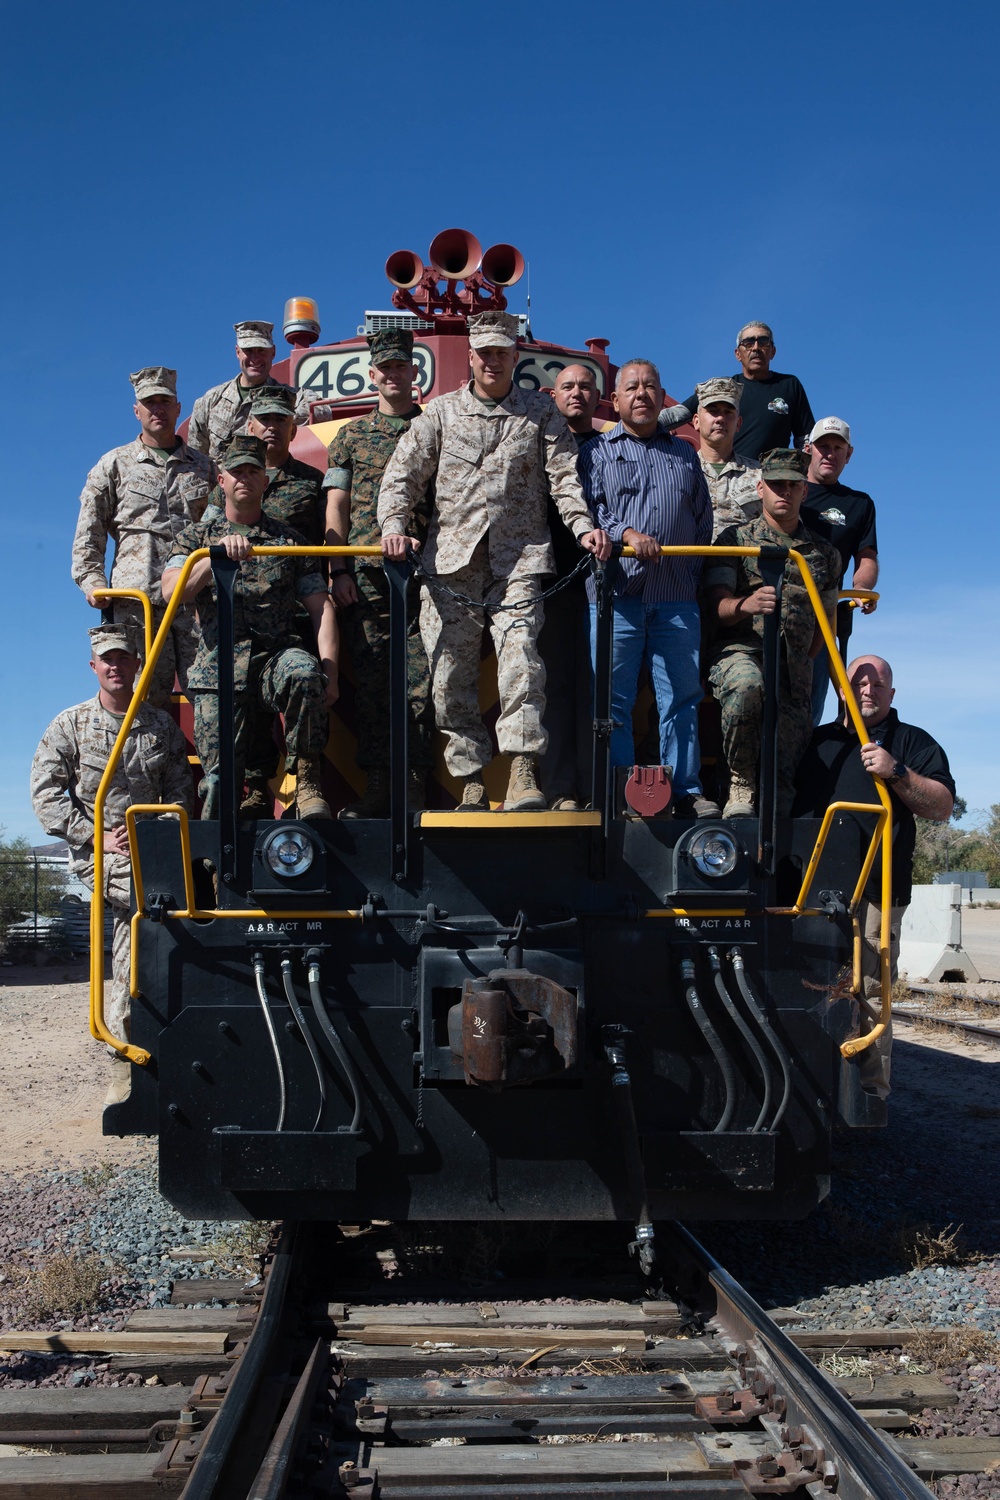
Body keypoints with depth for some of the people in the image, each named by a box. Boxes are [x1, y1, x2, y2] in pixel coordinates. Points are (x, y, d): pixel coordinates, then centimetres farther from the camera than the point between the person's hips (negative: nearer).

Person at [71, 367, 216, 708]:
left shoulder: (203, 467, 20)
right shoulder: (115, 465, 15)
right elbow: (89, 533, 12)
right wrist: (92, 581, -1)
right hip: (136, 598, -1)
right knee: (145, 699, -5)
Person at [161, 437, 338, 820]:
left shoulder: (290, 541, 18)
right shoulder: (197, 537, 18)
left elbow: (321, 607, 10)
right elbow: (171, 592, -1)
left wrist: (329, 671, -5)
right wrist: (217, 555, -15)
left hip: (278, 654, 0)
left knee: (304, 673, -37)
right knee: (220, 774, -15)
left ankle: (307, 783, -25)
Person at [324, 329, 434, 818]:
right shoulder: (352, 435, 16)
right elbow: (336, 507, 11)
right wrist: (338, 570, 1)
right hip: (366, 575, 1)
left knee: (420, 680, -8)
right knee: (370, 680, 0)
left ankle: (416, 783, -2)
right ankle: (377, 785, 6)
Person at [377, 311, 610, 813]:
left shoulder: (540, 411, 14)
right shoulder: (441, 412, 15)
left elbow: (564, 475, 7)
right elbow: (402, 475, 11)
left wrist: (582, 526, -10)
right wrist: (393, 526, -6)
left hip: (518, 559, -1)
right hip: (450, 562, 2)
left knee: (519, 652, -21)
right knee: (450, 673, -2)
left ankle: (523, 773, -24)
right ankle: (471, 781, 6)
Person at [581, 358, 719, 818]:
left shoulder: (685, 454, 22)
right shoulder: (596, 452, 13)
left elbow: (703, 520, 21)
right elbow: (586, 508, -1)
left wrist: (693, 572, 10)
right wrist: (627, 534, -18)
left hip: (677, 599, 2)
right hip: (616, 595, -2)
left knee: (682, 697, 1)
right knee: (614, 700, -4)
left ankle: (686, 792, 6)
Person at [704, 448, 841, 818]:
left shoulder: (824, 553, 19)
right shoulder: (736, 539, 9)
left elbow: (826, 622, 25)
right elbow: (716, 604, -4)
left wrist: (801, 664, 13)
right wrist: (745, 604, -26)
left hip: (794, 662, 4)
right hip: (740, 651, -3)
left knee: (784, 763, -7)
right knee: (746, 686, -38)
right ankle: (741, 783, -22)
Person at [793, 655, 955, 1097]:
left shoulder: (912, 742, 11)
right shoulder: (817, 740, 24)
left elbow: (943, 806, 0)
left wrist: (897, 773, -12)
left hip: (872, 890, -4)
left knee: (866, 992, -9)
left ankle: (869, 1090, -4)